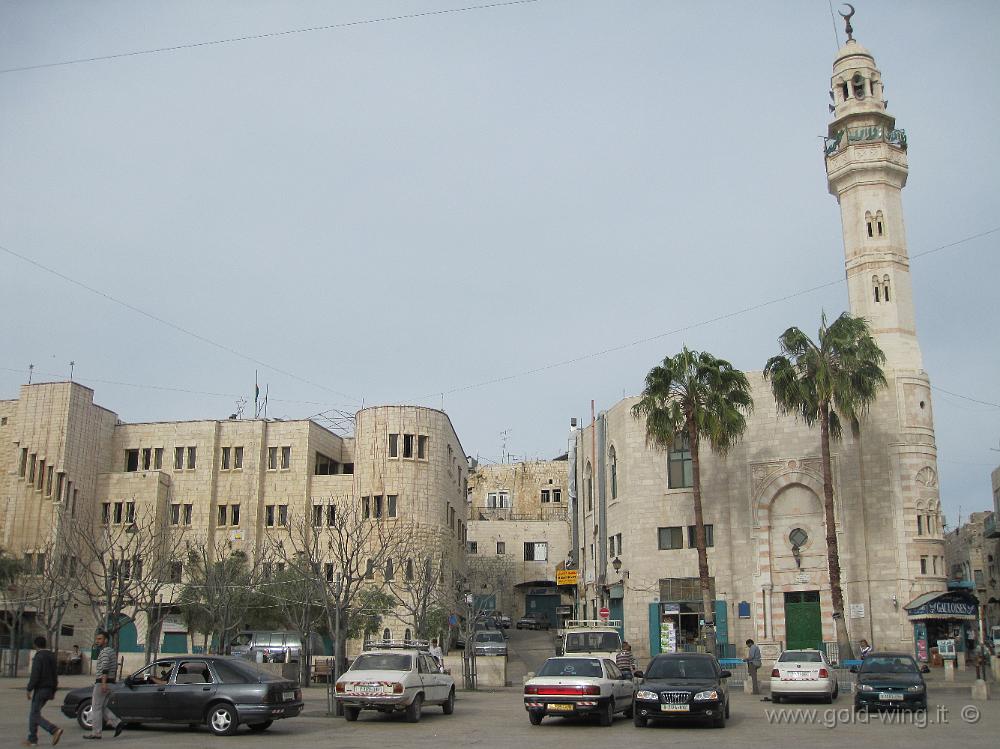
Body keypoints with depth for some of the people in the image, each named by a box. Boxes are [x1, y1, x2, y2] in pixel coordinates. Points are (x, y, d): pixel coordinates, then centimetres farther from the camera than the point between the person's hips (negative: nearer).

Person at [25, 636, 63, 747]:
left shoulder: (38, 657, -13)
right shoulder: (52, 656, 13)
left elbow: (34, 675, -20)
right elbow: (55, 675, 17)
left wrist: (29, 689, -15)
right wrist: (54, 690, 21)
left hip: (40, 689, -9)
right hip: (49, 690, 9)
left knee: (35, 716, -7)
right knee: (33, 714, 17)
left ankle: (55, 730, -23)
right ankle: (32, 739, 18)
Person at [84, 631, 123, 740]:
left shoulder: (105, 651, -13)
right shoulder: (112, 651, 17)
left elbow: (105, 667, -24)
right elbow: (115, 668, 23)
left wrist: (103, 683, -30)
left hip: (102, 682, -9)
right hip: (110, 682, 9)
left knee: (96, 707, 0)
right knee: (102, 707, 13)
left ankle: (96, 732, 3)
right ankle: (117, 723, 2)